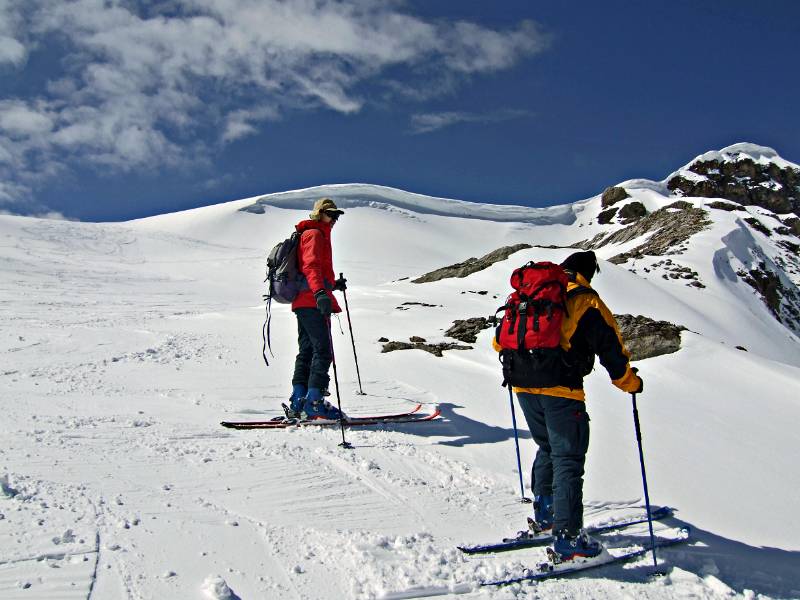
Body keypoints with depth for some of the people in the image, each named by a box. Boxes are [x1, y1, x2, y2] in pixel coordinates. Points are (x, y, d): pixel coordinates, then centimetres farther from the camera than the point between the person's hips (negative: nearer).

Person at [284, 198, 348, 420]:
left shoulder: (319, 235, 26)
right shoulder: (314, 234, -6)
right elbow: (311, 265, -23)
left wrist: (334, 284, 46)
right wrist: (320, 292, -38)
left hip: (304, 302, 11)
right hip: (313, 302, -11)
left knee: (307, 352, 10)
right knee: (323, 352, -13)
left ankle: (298, 402, 11)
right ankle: (314, 402, -17)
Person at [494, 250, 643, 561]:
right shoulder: (587, 303, -2)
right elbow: (610, 347, -3)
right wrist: (630, 382, 12)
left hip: (524, 387, 6)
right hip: (562, 391, -6)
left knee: (547, 449, 24)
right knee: (568, 460, -2)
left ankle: (543, 515, 29)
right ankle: (567, 536, -7)